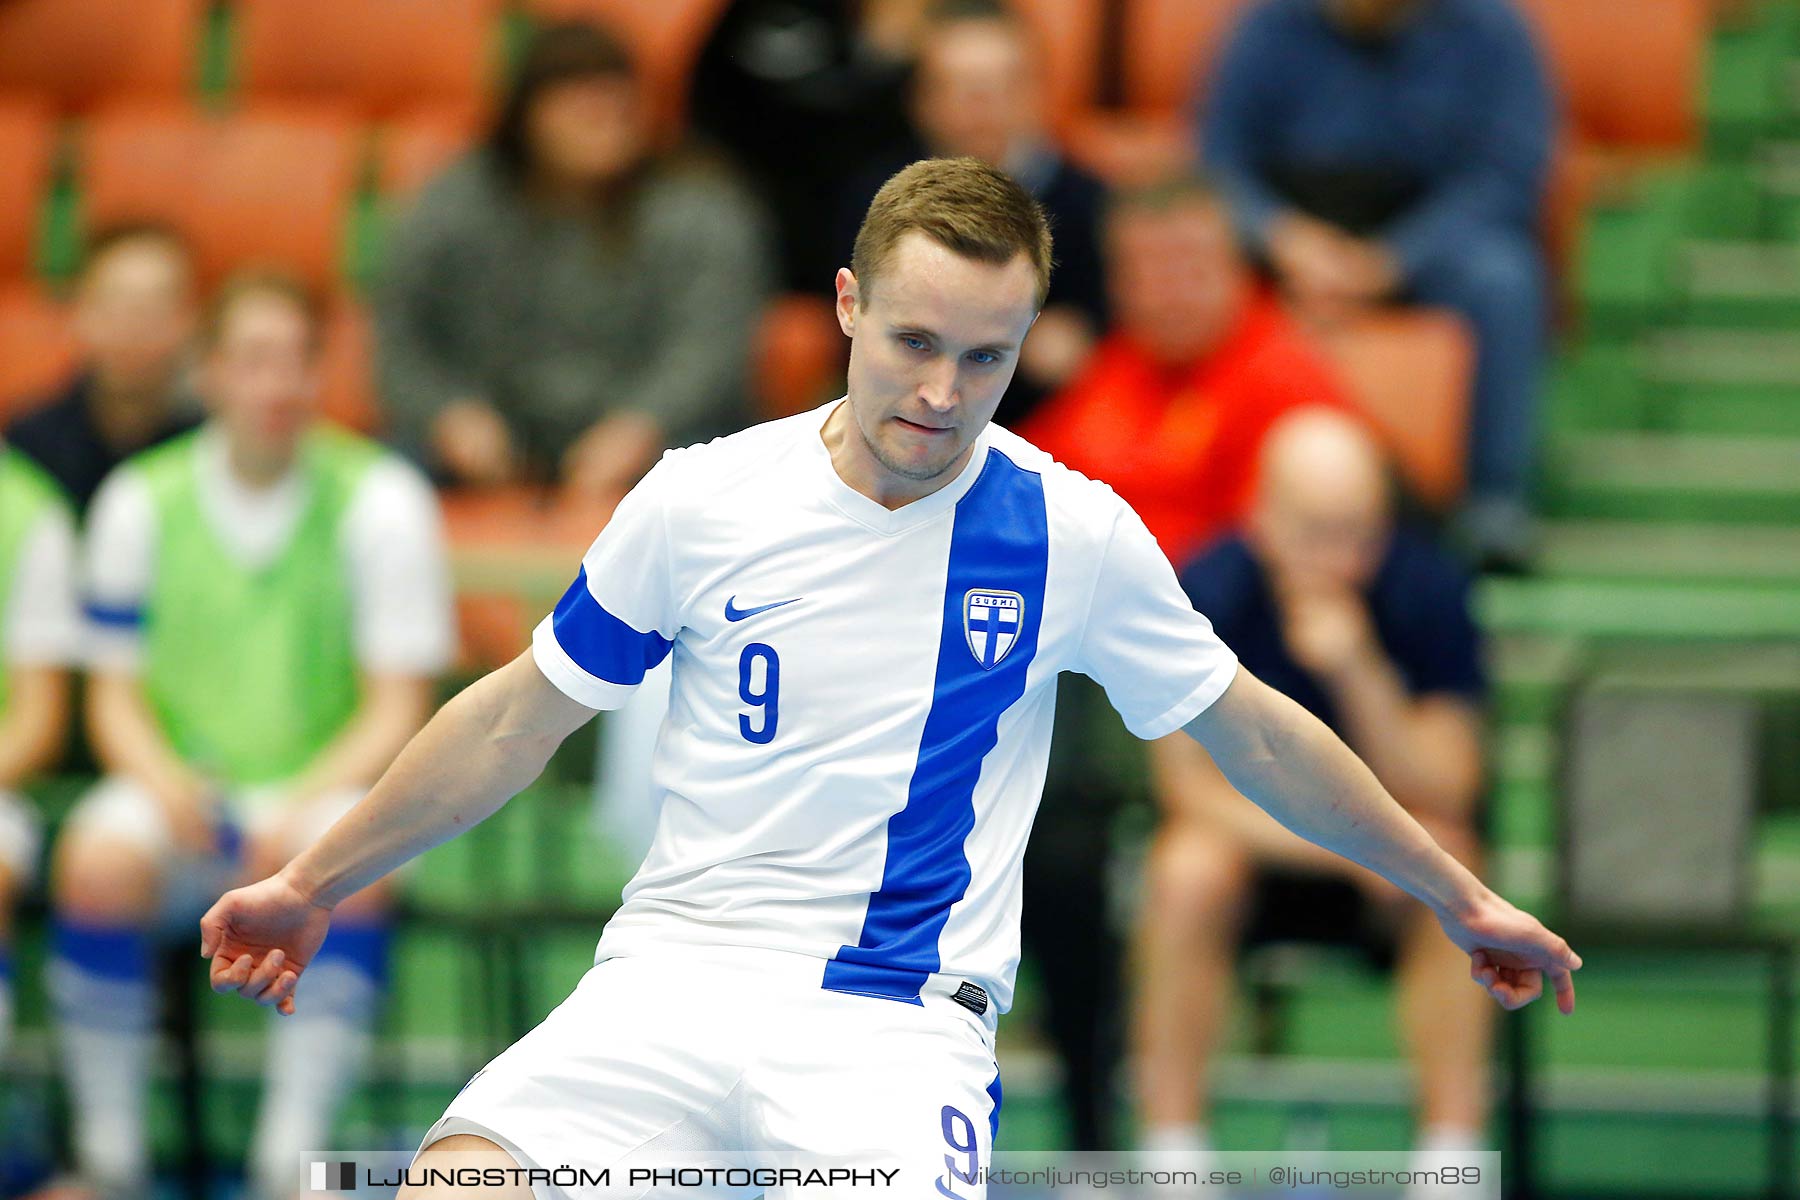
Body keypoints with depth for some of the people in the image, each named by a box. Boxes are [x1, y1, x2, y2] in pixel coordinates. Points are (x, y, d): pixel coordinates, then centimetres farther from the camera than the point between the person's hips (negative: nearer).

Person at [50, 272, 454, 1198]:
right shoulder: (143, 501, 3)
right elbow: (114, 696, 6)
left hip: (325, 785, -1)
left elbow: (397, 711, -5)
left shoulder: (379, 498, -3)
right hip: (181, 787, 1)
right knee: (99, 861, -32)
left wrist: (304, 805, -22)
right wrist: (161, 777, -17)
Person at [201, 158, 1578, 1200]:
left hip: (900, 1022, -1)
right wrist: (314, 883, 19)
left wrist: (1459, 896, 22)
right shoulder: (700, 502, 1)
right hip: (674, 979, 1)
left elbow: (1256, 734, 16)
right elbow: (521, 720, 15)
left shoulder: (1075, 534, 1)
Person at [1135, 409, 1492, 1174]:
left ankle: (1451, 1160, -26)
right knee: (1189, 870, -33)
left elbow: (1441, 796, -16)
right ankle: (1170, 1159, -24)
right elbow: (1192, 788, -16)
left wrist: (1359, 673, -31)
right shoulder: (1207, 592, -16)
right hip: (1253, 833, -1)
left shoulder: (1426, 589, -14)